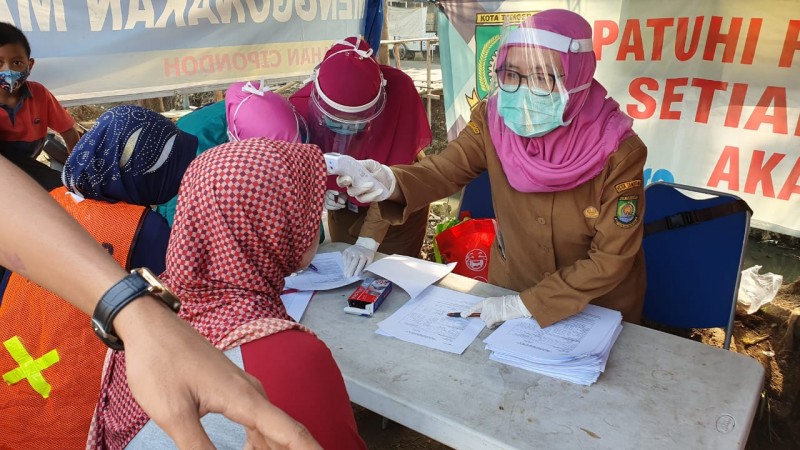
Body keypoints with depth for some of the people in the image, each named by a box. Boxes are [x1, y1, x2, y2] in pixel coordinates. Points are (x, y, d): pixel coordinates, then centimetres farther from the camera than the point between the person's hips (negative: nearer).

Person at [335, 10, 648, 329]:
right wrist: (391, 182, -46)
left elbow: (612, 259, -22)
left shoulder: (618, 152, -26)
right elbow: (445, 169, -25)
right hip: (510, 285, 3)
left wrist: (528, 304, -25)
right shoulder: (494, 120, -16)